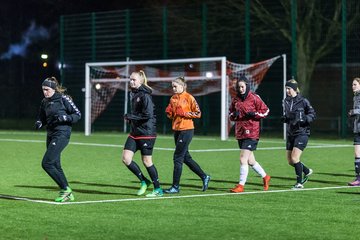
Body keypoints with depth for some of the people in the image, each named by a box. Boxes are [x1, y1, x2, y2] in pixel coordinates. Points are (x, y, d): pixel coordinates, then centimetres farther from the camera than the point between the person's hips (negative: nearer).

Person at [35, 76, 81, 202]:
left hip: (62, 134, -8)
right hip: (51, 135, 8)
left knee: (46, 163, -15)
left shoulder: (63, 99, -8)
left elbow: (78, 114, -5)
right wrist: (39, 123, -1)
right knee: (55, 165, 8)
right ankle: (67, 194, 17)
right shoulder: (44, 102, 12)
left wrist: (64, 118, -20)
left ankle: (65, 189, -5)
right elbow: (42, 118, 22)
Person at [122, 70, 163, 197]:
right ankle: (144, 181, 16)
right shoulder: (133, 94, 12)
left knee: (146, 161, 0)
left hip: (146, 133, -8)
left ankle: (158, 189, 13)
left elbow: (148, 114, -22)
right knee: (126, 159, -1)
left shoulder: (145, 95, -15)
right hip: (134, 132, 8)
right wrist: (129, 118, 4)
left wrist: (130, 116, -15)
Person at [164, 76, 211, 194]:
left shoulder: (189, 97, -9)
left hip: (186, 130, -8)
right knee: (186, 158, 13)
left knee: (177, 158, -8)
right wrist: (169, 112, -3)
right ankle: (204, 177, 27)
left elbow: (198, 113, -9)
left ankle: (176, 186, -2)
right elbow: (171, 115, 19)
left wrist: (184, 113, -18)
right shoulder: (173, 98, 12)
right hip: (177, 130, 8)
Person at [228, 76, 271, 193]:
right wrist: (234, 115, -5)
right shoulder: (235, 99, 9)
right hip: (240, 133, 7)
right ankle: (265, 177, 35)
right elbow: (230, 114, 18)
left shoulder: (254, 98, -7)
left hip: (251, 133, -7)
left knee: (243, 159, -13)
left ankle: (241, 185, -8)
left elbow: (265, 111, -2)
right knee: (250, 161, 15)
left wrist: (254, 114, -17)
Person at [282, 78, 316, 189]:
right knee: (290, 161, 7)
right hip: (290, 133, 7)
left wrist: (303, 119, -21)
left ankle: (299, 183, -1)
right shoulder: (286, 101, 9)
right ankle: (307, 171, 33)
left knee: (294, 158, -15)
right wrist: (285, 118, 1)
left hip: (302, 133, -7)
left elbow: (313, 115, -5)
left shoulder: (303, 101, -9)